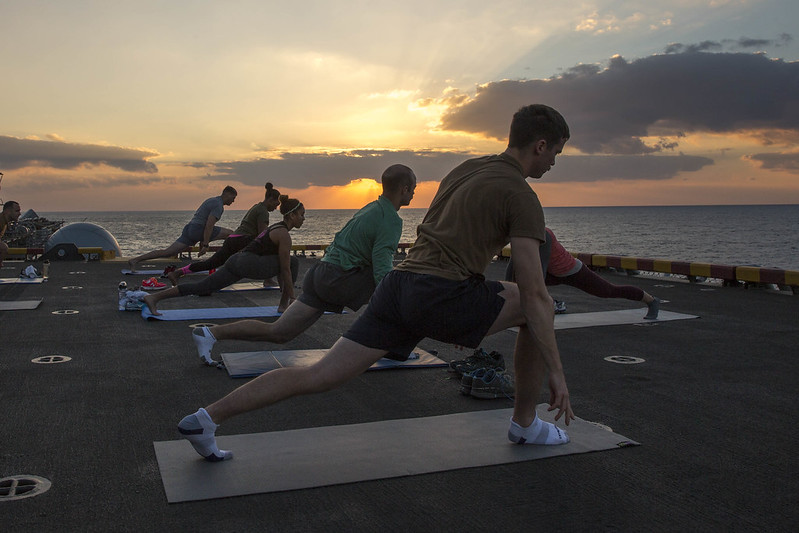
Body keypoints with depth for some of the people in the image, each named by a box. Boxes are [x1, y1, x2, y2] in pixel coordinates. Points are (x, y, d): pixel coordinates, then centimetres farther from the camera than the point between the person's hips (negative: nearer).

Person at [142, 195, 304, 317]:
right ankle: (284, 305, 0)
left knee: (199, 288, 5)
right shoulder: (284, 235, -5)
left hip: (235, 261, 9)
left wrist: (286, 293, 33)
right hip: (247, 264, -9)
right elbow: (285, 270, -6)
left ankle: (154, 297, 1)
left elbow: (279, 267, 31)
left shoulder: (276, 228, 25)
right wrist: (291, 298, 1)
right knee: (293, 262, -2)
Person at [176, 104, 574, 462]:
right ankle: (525, 424, 22)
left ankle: (207, 418, 5)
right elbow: (533, 293, -7)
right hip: (442, 295, -7)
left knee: (318, 376, 6)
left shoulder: (464, 169, 22)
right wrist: (556, 371, -2)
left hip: (399, 283, 7)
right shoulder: (520, 195, -2)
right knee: (537, 310, 13)